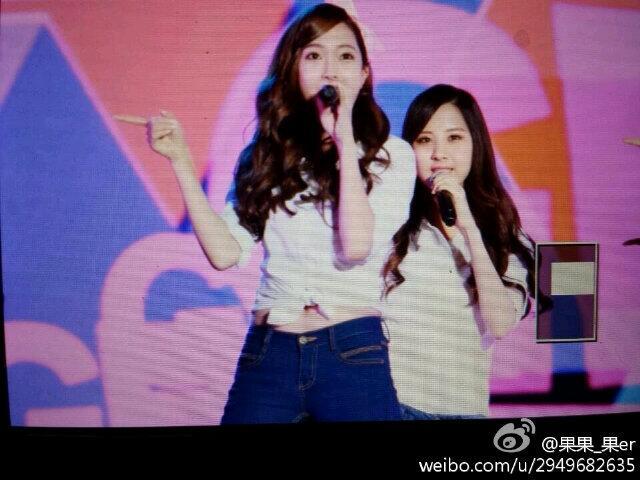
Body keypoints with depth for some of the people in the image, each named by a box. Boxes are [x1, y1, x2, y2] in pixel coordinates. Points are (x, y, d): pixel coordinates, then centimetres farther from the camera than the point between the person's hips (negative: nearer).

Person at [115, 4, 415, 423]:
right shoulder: (267, 154, 6)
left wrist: (344, 141, -14)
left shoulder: (392, 154, -2)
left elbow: (356, 248, -18)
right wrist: (181, 161, -4)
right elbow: (224, 253, -2)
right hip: (266, 353, 3)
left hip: (352, 353, -2)